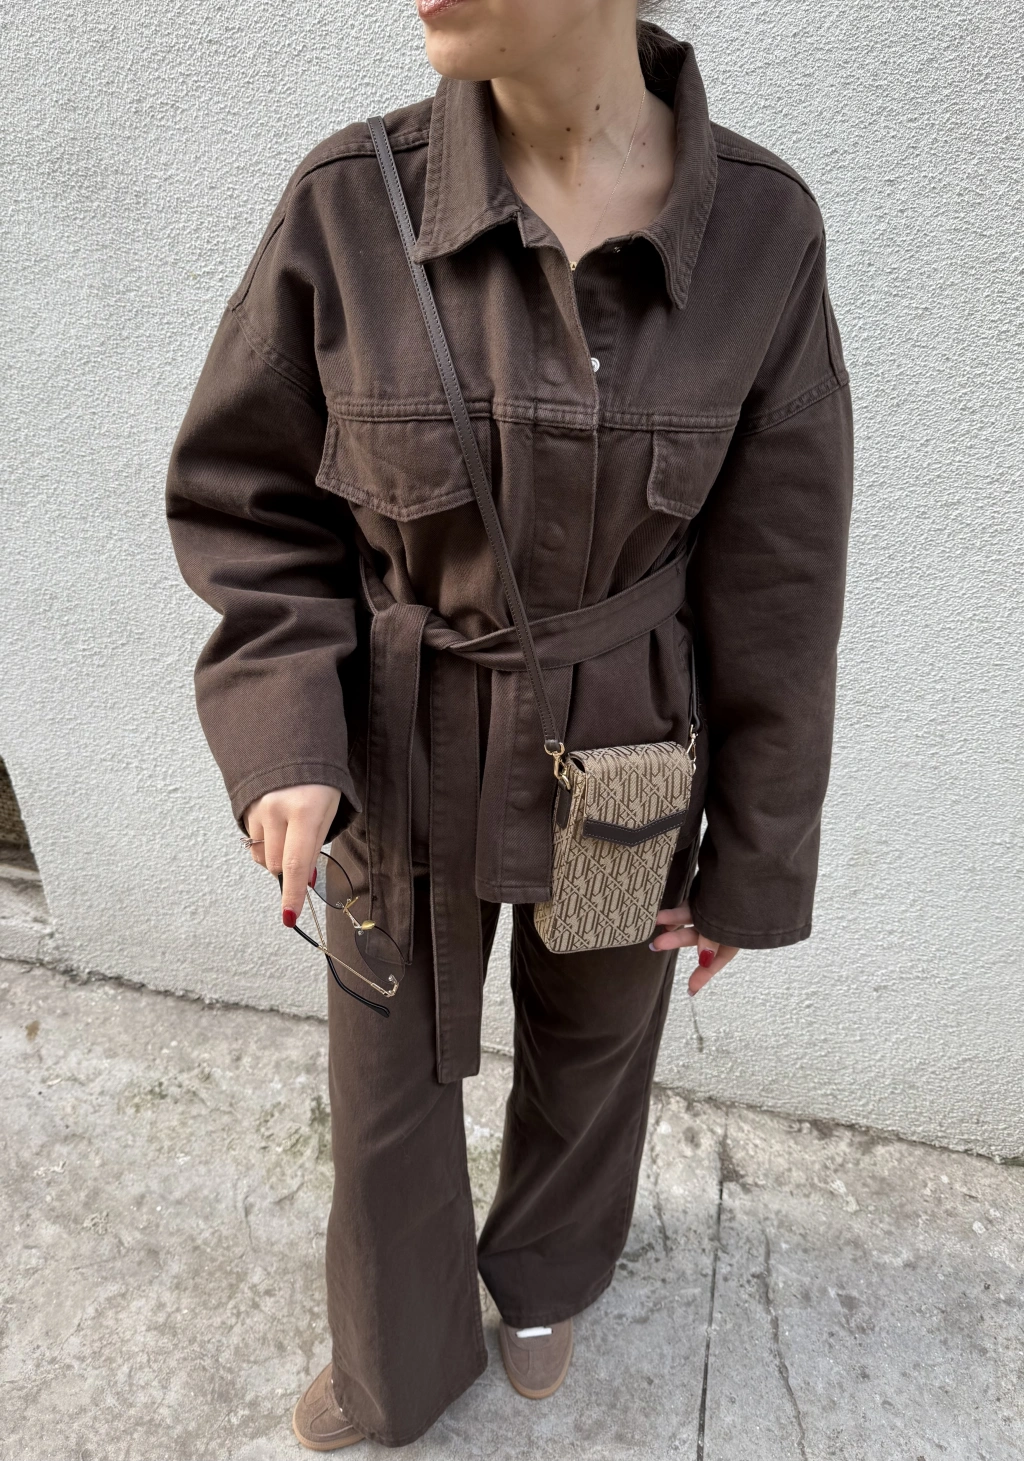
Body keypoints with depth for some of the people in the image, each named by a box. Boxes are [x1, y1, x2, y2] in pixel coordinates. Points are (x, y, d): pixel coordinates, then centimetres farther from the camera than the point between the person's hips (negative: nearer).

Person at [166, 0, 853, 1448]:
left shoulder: (761, 230, -13)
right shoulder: (350, 203, -14)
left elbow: (774, 594, -8)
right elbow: (244, 500, -4)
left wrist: (751, 866, -2)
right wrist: (285, 742, -19)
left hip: (620, 770, 1)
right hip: (399, 761, 1)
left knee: (590, 1050, 25)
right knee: (392, 1080, 20)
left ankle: (544, 1272, 63)